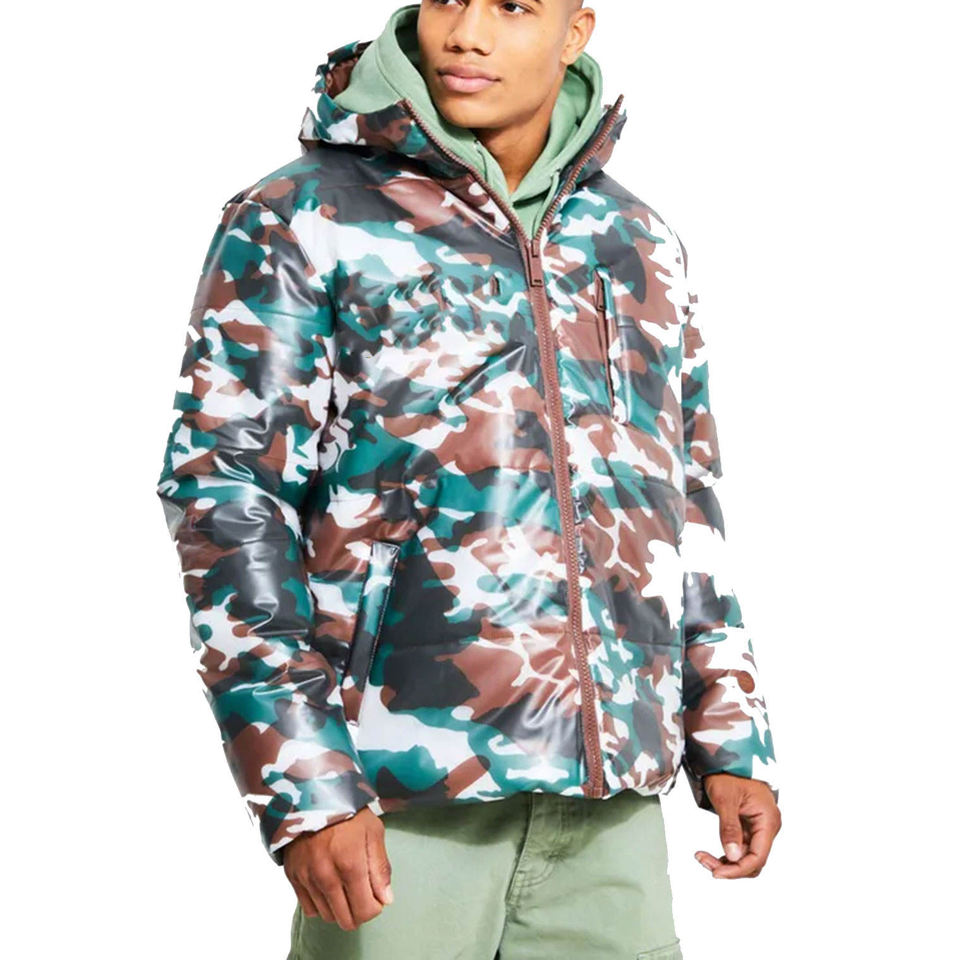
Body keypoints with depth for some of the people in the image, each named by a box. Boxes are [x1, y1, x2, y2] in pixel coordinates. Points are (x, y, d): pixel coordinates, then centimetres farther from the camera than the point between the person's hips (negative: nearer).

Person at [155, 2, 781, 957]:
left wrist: (732, 741, 13)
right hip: (400, 796, -4)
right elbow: (226, 498, -6)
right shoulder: (300, 221, -1)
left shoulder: (639, 245, 14)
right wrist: (303, 790, -13)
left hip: (609, 800, 4)